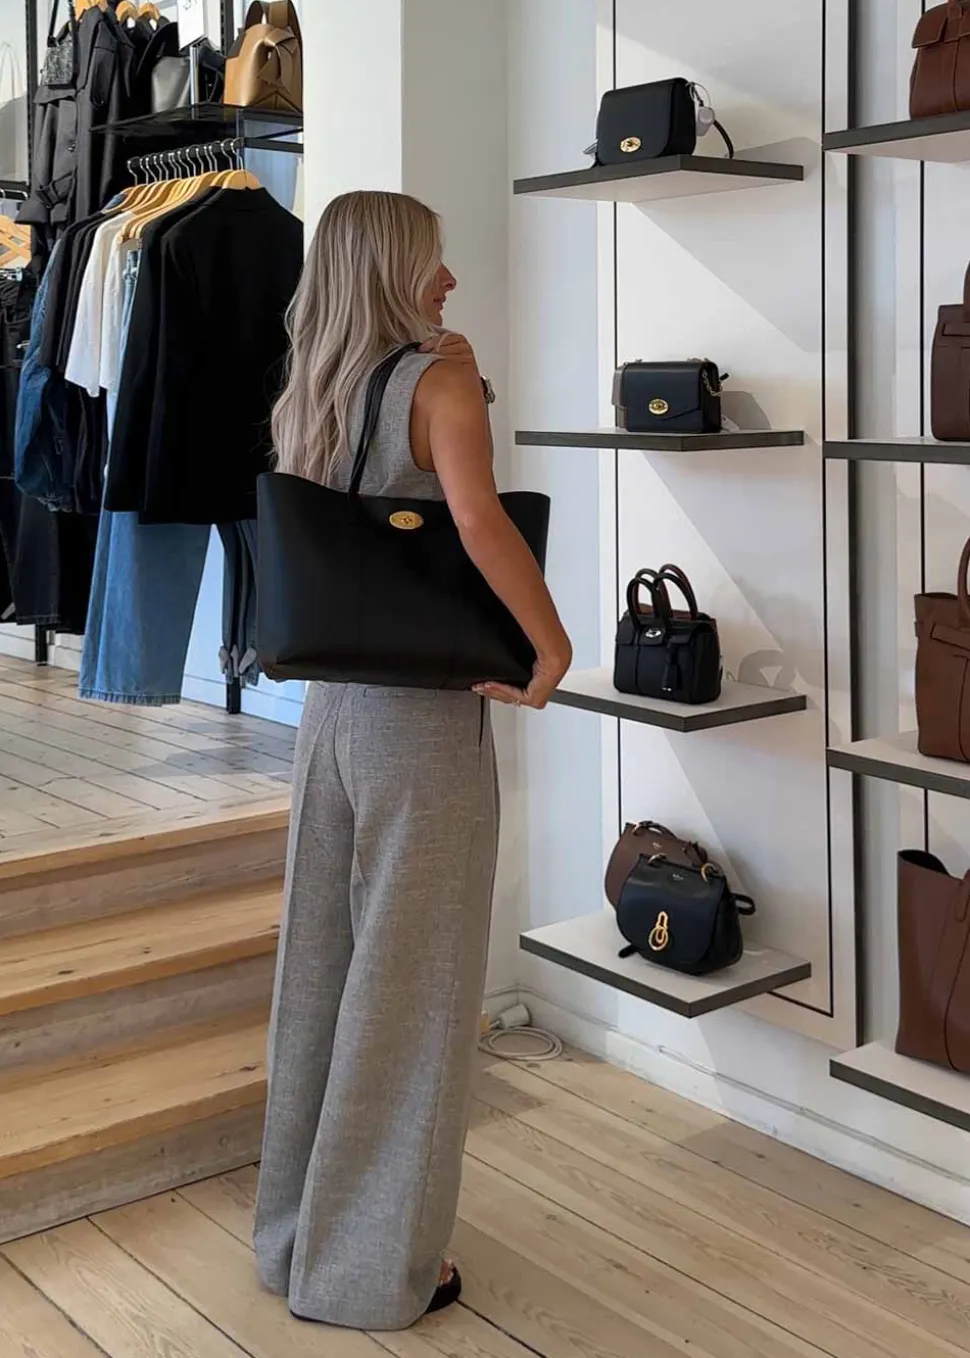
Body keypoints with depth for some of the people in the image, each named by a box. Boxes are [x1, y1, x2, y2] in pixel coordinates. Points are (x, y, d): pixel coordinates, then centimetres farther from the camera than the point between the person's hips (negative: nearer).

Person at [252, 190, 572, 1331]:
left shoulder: (306, 400, 8)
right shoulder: (440, 371, -13)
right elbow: (479, 521, -28)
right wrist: (551, 646, -17)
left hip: (331, 706, 7)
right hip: (426, 718, -7)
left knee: (323, 967, 15)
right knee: (410, 987, 4)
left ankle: (302, 1232, 30)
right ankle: (381, 1267, 17)